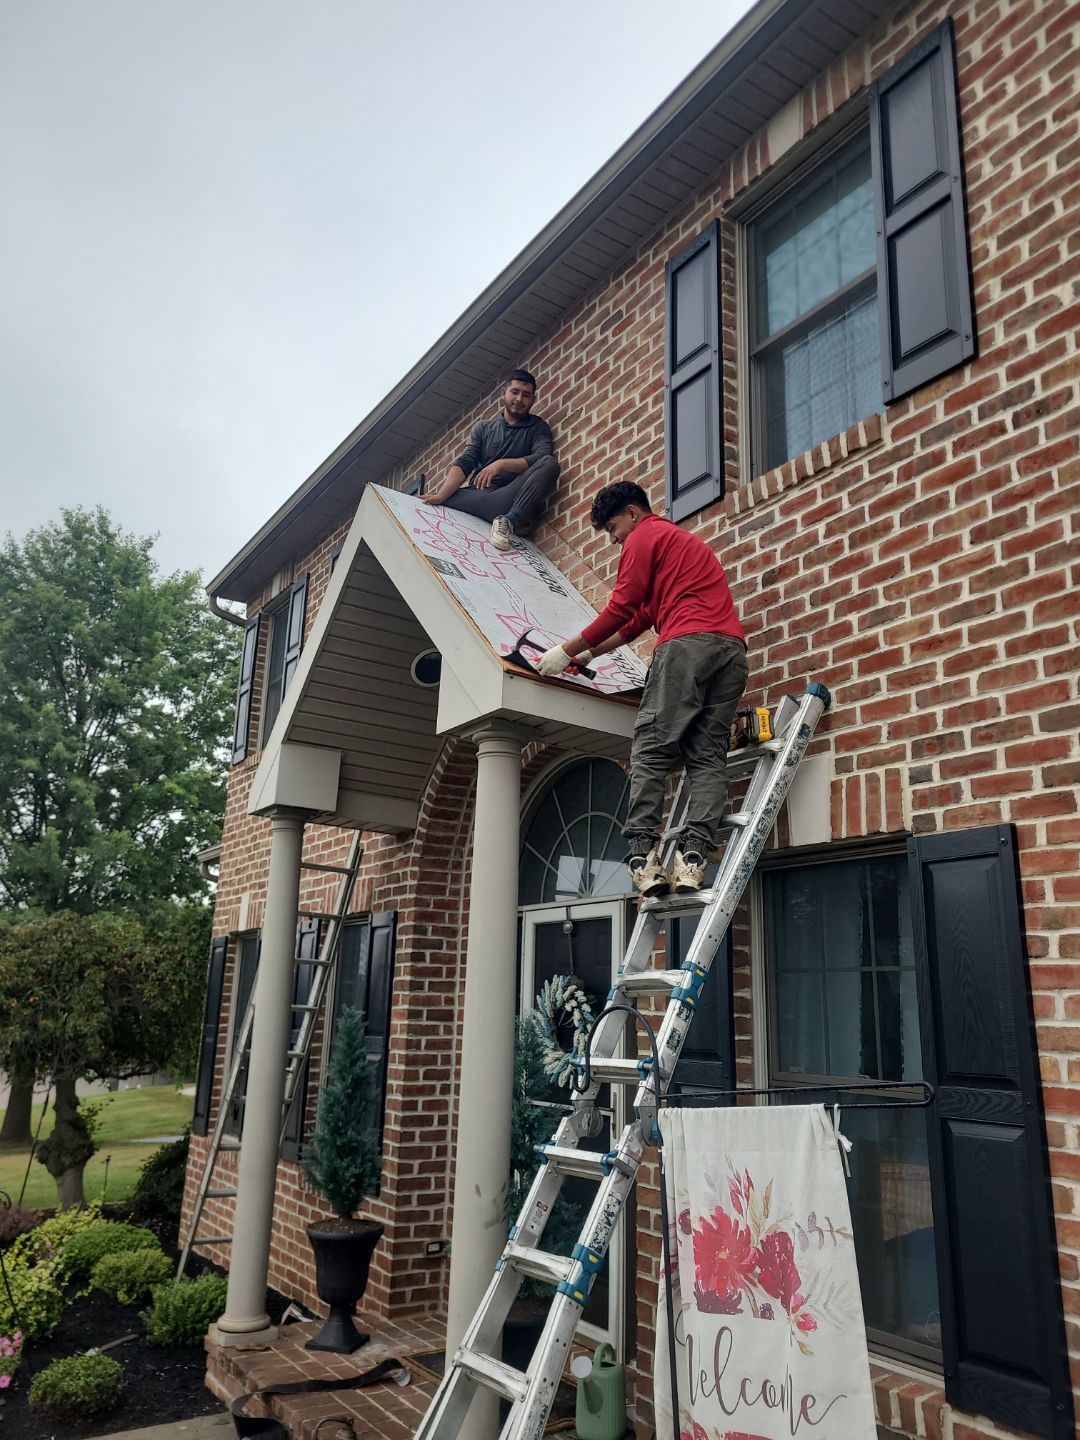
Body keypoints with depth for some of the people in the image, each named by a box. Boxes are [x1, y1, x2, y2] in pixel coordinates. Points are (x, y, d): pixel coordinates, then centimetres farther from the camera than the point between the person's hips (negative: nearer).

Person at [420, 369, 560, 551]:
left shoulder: (538, 428, 13)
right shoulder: (483, 427, 19)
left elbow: (543, 458, -8)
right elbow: (463, 464, 5)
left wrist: (502, 464, -19)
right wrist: (441, 495, -13)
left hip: (512, 496, -2)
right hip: (477, 496, 2)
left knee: (549, 464, -27)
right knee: (434, 499, -24)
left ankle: (509, 521, -37)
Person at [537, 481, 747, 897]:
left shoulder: (644, 536, 10)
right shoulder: (684, 540, 37)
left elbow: (620, 610, 3)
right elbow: (641, 617, 34)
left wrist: (568, 650, 10)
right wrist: (591, 653, 32)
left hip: (688, 643, -8)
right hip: (732, 647, 8)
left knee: (651, 749, -8)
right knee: (708, 755, 0)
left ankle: (643, 855, -15)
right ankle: (692, 858, -12)